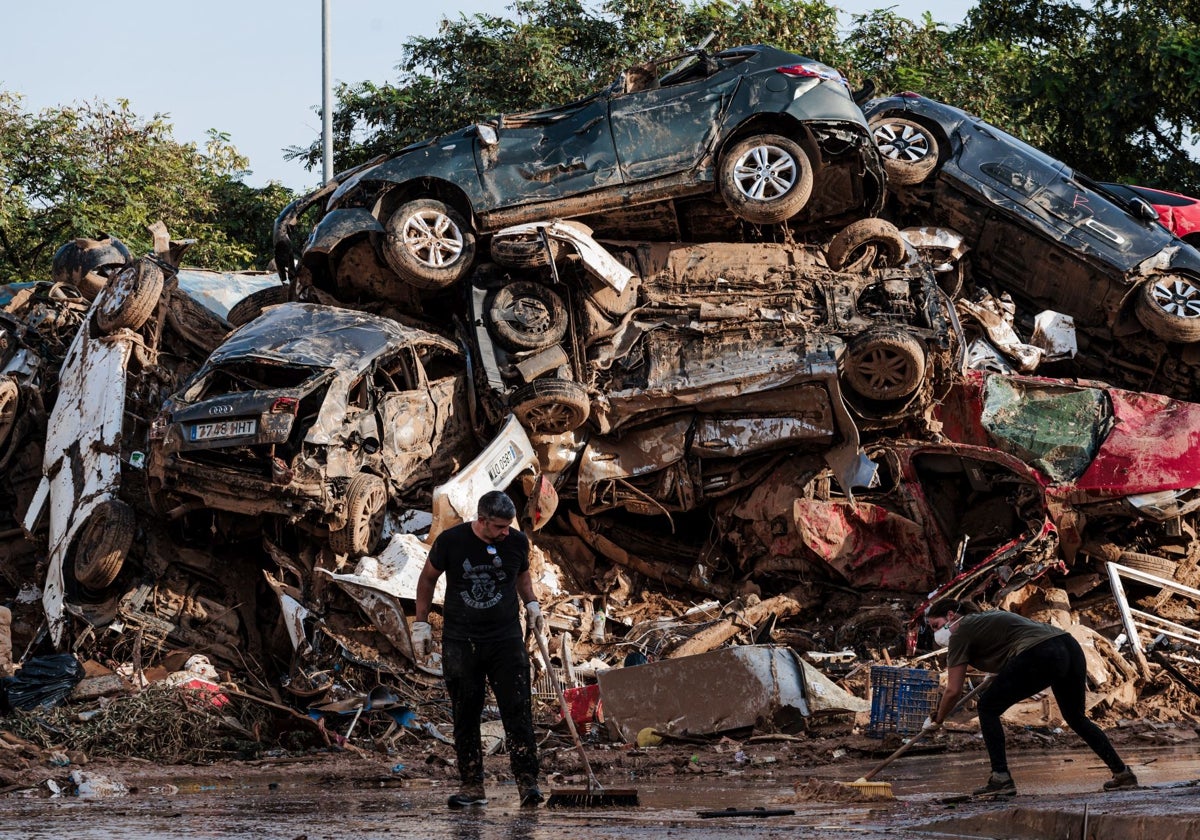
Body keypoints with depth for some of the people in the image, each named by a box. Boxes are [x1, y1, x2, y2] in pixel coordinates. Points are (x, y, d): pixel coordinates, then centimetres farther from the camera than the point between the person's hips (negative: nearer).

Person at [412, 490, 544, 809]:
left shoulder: (517, 542, -1)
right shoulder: (450, 541, -8)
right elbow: (428, 579, 8)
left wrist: (532, 603, 7)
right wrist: (421, 623, 7)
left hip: (506, 639, 1)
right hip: (460, 642, -1)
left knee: (518, 710, -10)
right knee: (465, 716, 3)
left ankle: (527, 782, -10)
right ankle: (472, 786, 10)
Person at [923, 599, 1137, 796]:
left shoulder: (960, 634, 10)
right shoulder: (988, 616, 33)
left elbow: (953, 691, 8)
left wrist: (936, 720, 23)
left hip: (1040, 656, -9)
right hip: (1071, 646, 9)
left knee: (988, 708, 7)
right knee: (1076, 717, 26)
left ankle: (1001, 779, 2)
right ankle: (1122, 772, 26)